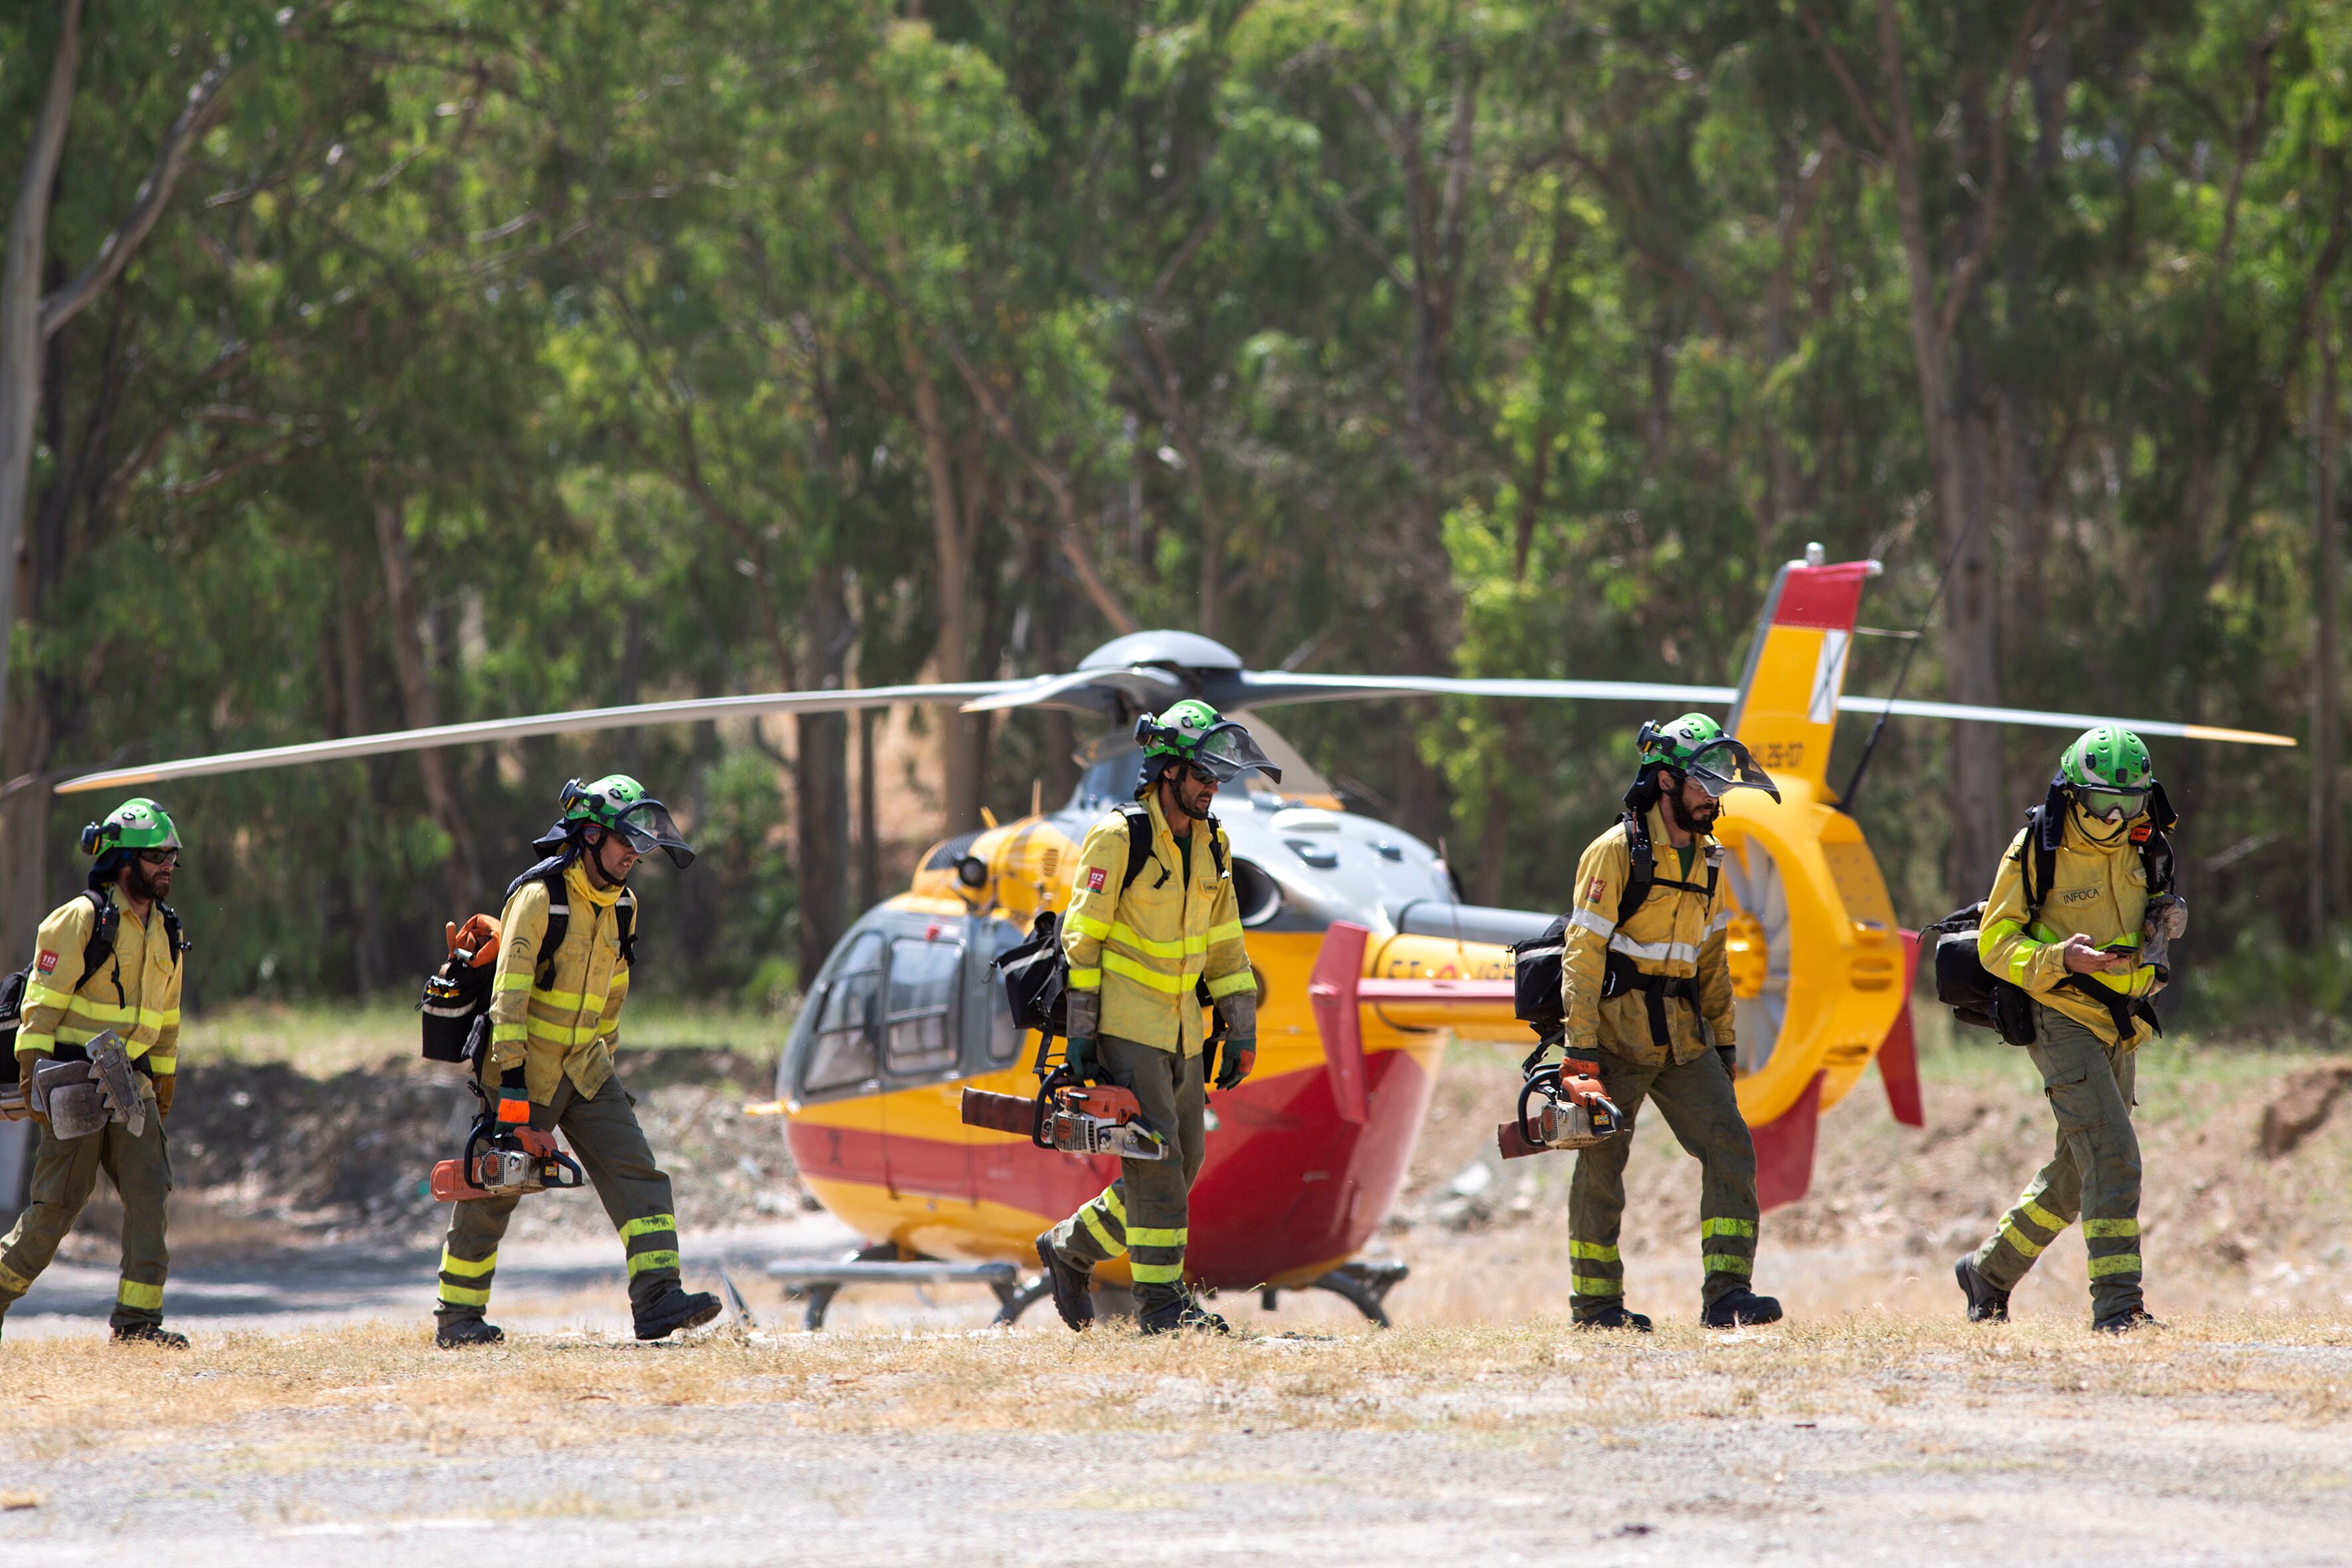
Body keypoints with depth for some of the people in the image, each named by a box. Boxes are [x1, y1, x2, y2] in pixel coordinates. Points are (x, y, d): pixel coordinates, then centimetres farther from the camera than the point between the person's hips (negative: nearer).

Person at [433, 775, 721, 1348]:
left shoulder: (621, 907, 8)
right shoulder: (540, 896, -15)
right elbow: (510, 988, -19)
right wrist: (510, 1074, -24)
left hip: (584, 1070, 7)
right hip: (527, 1074, -7)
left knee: (636, 1172, -9)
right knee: (493, 1192, 1)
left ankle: (657, 1299, -17)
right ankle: (456, 1317, 12)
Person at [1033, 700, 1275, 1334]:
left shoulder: (1211, 846, 10)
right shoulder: (1118, 839, -12)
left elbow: (1224, 944, 17)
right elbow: (1082, 939, -11)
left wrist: (1241, 1032, 12)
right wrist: (1079, 1035, -14)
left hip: (1181, 1031, 8)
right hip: (1125, 1025, -8)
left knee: (1181, 1165, 8)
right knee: (1155, 1160, -13)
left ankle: (1069, 1249, 24)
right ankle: (1159, 1300, -10)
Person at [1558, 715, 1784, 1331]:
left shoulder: (1706, 862, 12)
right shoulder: (1616, 853, -10)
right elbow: (1583, 955, -13)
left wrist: (1723, 1042, 18)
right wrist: (1581, 1048, -18)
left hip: (1682, 1038, 6)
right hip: (1618, 1036, -6)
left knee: (1729, 1146, -9)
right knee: (1602, 1162, 1)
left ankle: (1726, 1293, -13)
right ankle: (1595, 1302, 12)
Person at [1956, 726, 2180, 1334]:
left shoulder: (2140, 847, 5)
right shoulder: (2037, 849, -14)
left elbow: (2157, 908, 25)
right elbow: (1996, 943, -12)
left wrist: (2164, 923, 1)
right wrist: (2060, 959, -29)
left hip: (2118, 1024, 7)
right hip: (2061, 1017, -7)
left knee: (2076, 1172, 15)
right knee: (2112, 1154, -19)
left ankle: (1988, 1272, 33)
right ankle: (2117, 1305, -21)